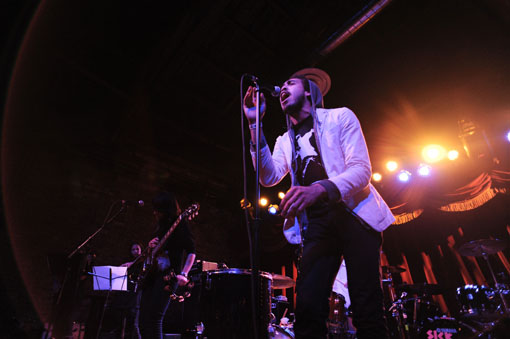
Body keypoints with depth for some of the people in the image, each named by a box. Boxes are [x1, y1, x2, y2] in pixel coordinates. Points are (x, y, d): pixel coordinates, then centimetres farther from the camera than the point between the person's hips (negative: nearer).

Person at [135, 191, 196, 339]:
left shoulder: (179, 225, -6)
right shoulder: (161, 226, 18)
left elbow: (191, 251, -10)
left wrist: (184, 274, -20)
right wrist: (151, 246, 4)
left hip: (167, 275, -8)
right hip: (152, 274, 8)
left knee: (155, 318, -14)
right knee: (143, 320, 8)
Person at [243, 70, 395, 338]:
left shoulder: (340, 117, 6)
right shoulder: (285, 141, 19)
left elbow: (362, 170, -8)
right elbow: (269, 177, 0)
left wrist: (319, 189, -29)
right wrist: (255, 125, -7)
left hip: (355, 214, -2)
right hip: (316, 224, 3)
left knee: (366, 309, -7)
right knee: (307, 308, -7)